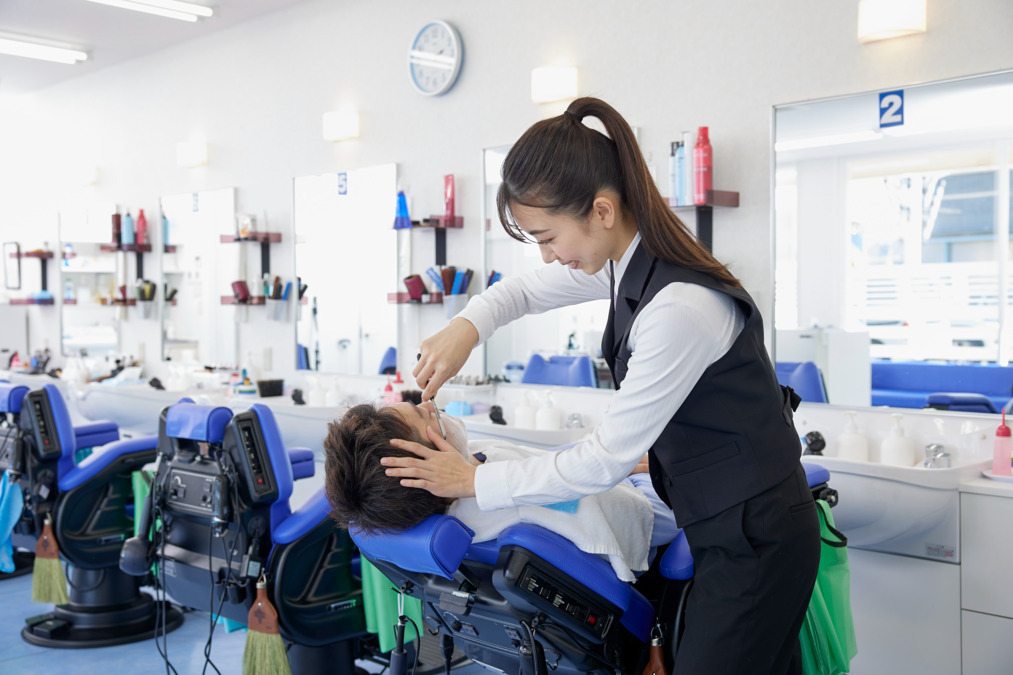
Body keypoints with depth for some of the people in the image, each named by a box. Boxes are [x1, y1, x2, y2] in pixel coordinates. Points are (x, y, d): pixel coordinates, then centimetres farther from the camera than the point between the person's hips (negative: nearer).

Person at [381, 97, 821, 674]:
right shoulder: (627, 259, -1)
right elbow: (525, 290, 17)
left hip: (755, 540, -8)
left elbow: (607, 461, -23)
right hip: (725, 527, 9)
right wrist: (467, 326, -5)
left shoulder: (680, 307, -29)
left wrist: (474, 481, -14)